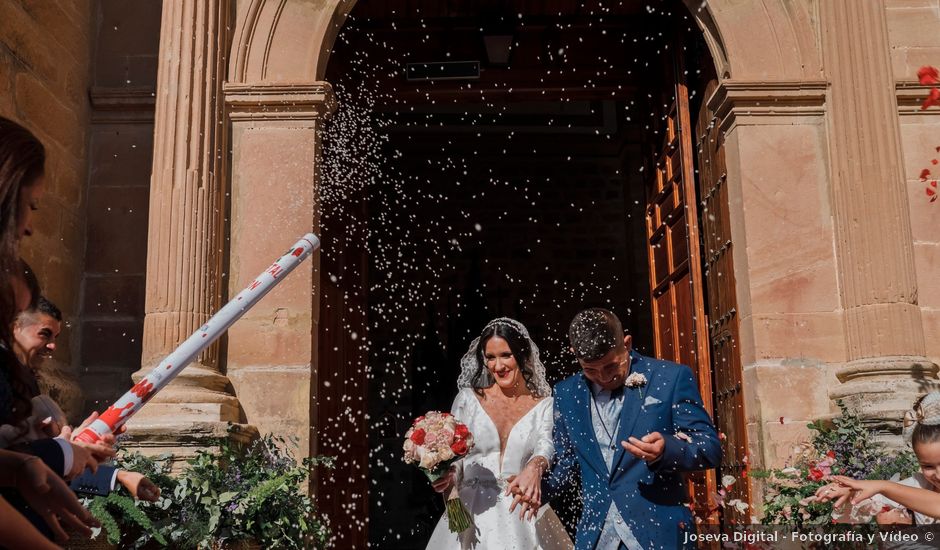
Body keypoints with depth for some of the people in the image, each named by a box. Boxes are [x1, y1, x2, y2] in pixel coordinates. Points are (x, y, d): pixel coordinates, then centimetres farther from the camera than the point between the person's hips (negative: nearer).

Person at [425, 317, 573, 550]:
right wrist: (447, 477, -16)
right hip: (472, 512, 1)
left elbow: (546, 445, -14)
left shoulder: (545, 406, 4)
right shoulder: (467, 399, 4)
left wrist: (534, 468, -37)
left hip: (522, 514, 0)